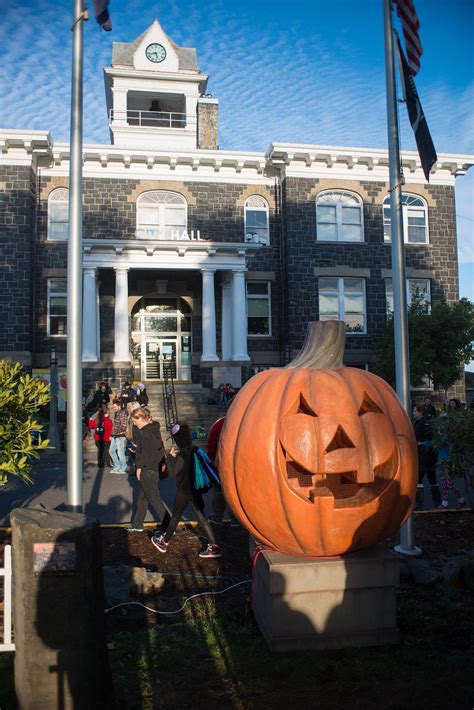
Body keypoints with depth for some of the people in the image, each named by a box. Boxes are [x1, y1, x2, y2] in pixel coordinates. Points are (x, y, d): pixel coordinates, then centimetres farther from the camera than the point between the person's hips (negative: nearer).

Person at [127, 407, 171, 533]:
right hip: (156, 468, 9)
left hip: (147, 471, -9)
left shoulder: (144, 432, -19)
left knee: (155, 499, -1)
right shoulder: (155, 428, 8)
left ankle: (168, 528, 2)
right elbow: (160, 447, 12)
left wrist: (139, 467, -10)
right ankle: (137, 524, 31)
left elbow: (144, 453, -20)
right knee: (142, 498, 19)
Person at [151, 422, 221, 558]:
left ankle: (164, 542, 32)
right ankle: (213, 546, 7)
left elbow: (173, 472, -17)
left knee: (175, 517, 12)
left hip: (184, 491, -6)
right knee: (201, 518, 10)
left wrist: (171, 457, -8)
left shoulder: (183, 454, -22)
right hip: (196, 490, 6)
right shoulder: (195, 450, -1)